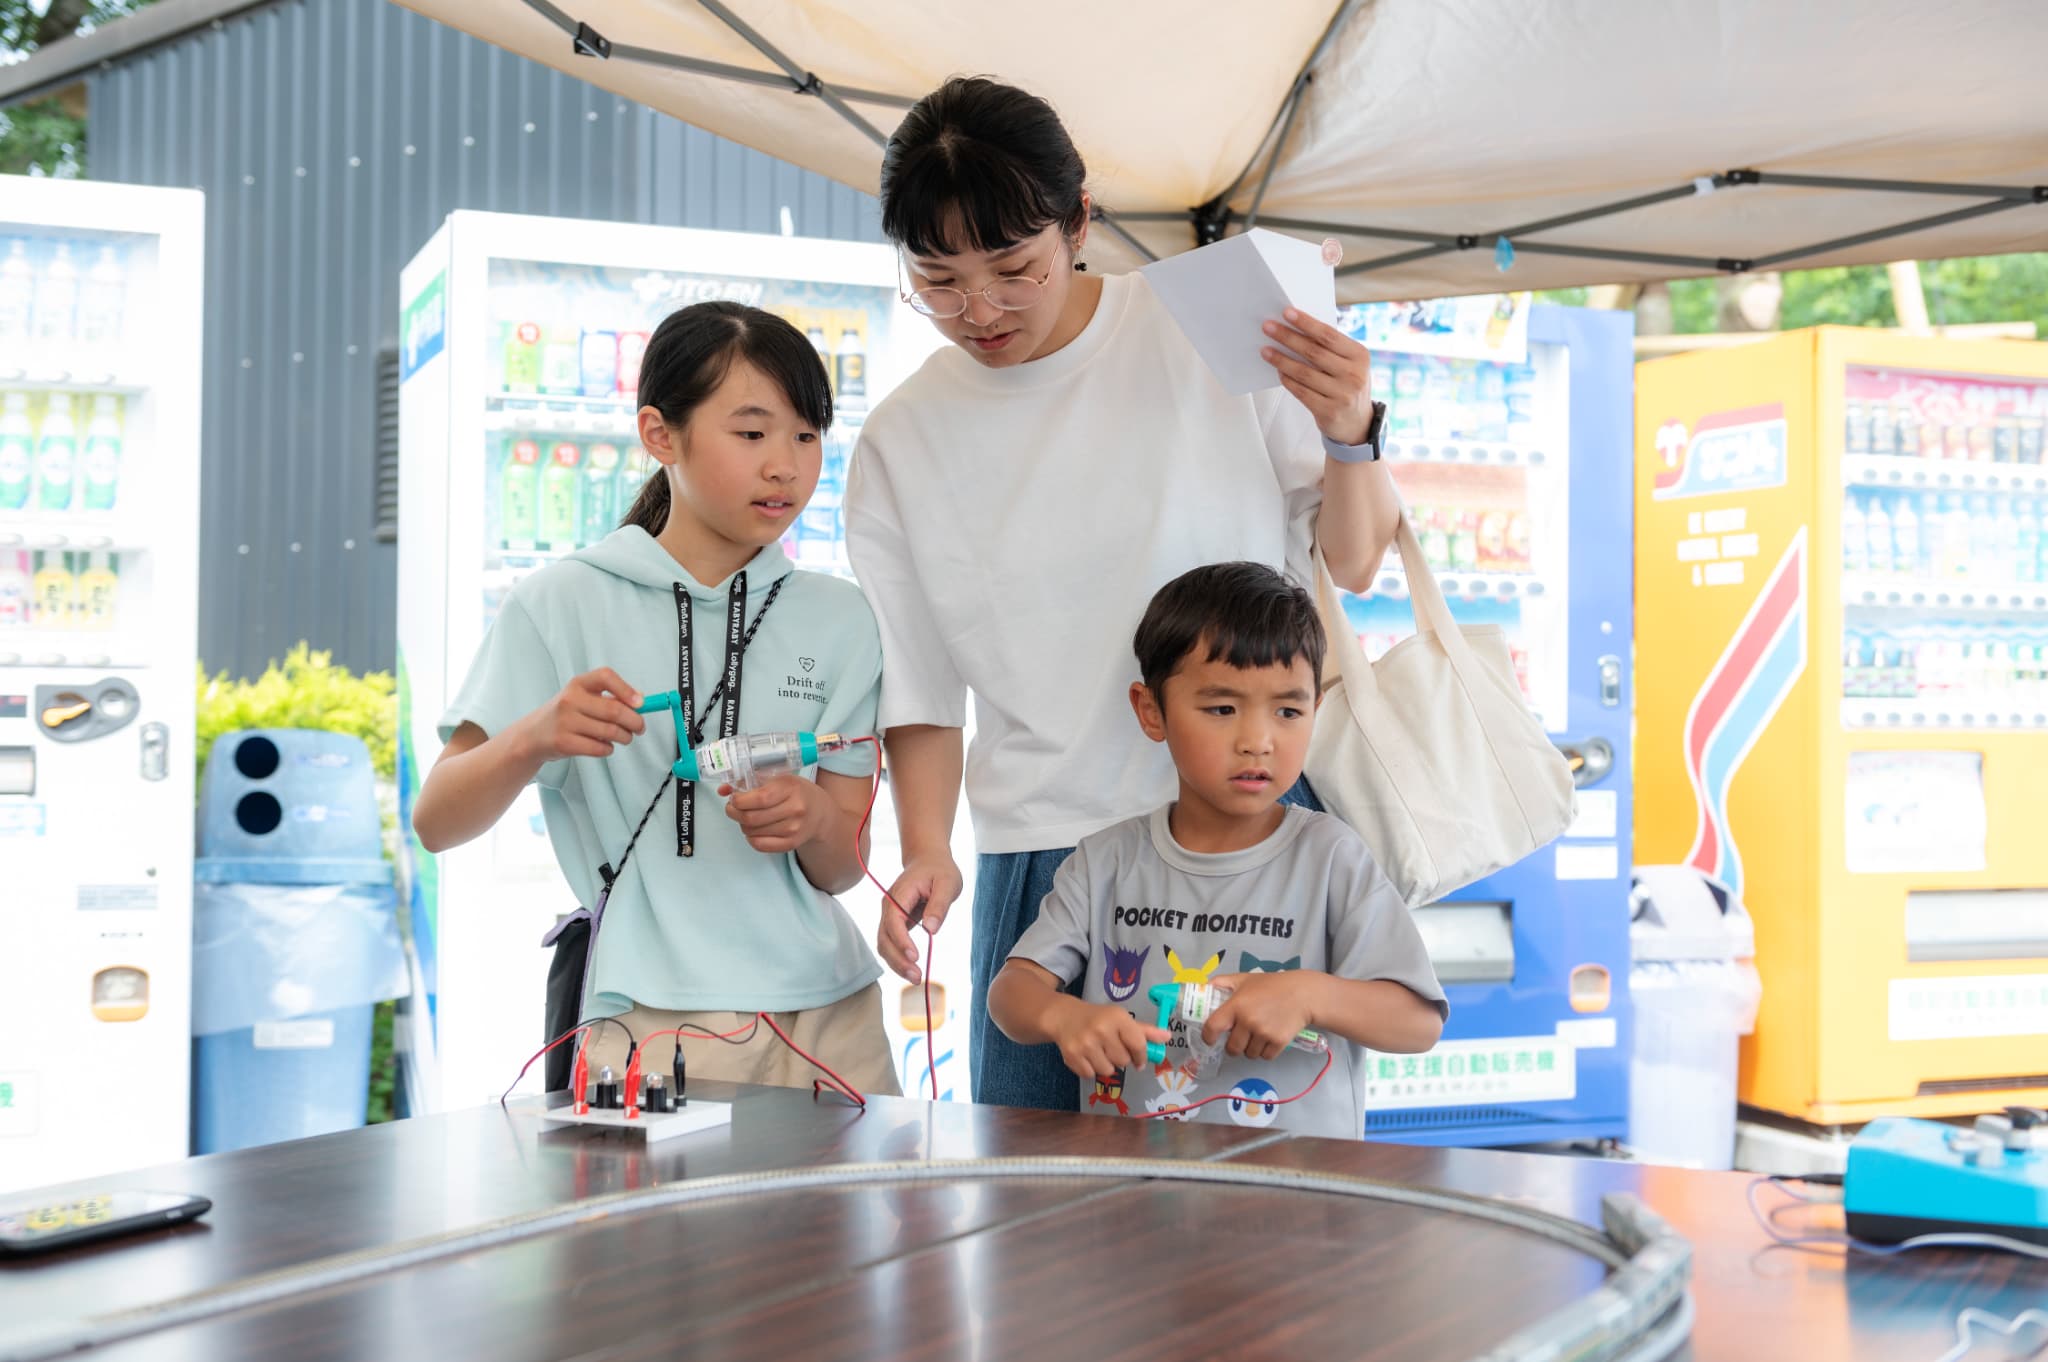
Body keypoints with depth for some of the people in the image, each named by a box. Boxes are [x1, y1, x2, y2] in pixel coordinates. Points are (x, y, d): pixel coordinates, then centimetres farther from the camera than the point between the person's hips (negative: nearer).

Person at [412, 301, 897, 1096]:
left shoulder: (837, 620, 8)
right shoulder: (564, 604, 0)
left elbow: (843, 869, 7)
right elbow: (436, 823, -4)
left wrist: (813, 819, -16)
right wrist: (533, 739, -23)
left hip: (828, 1016, 3)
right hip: (652, 1022, -3)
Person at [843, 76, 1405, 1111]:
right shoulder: (900, 442, 5)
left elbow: (1353, 567, 2)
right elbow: (920, 688, 9)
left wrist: (1348, 438, -16)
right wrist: (926, 851, -5)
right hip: (1042, 857, 2)